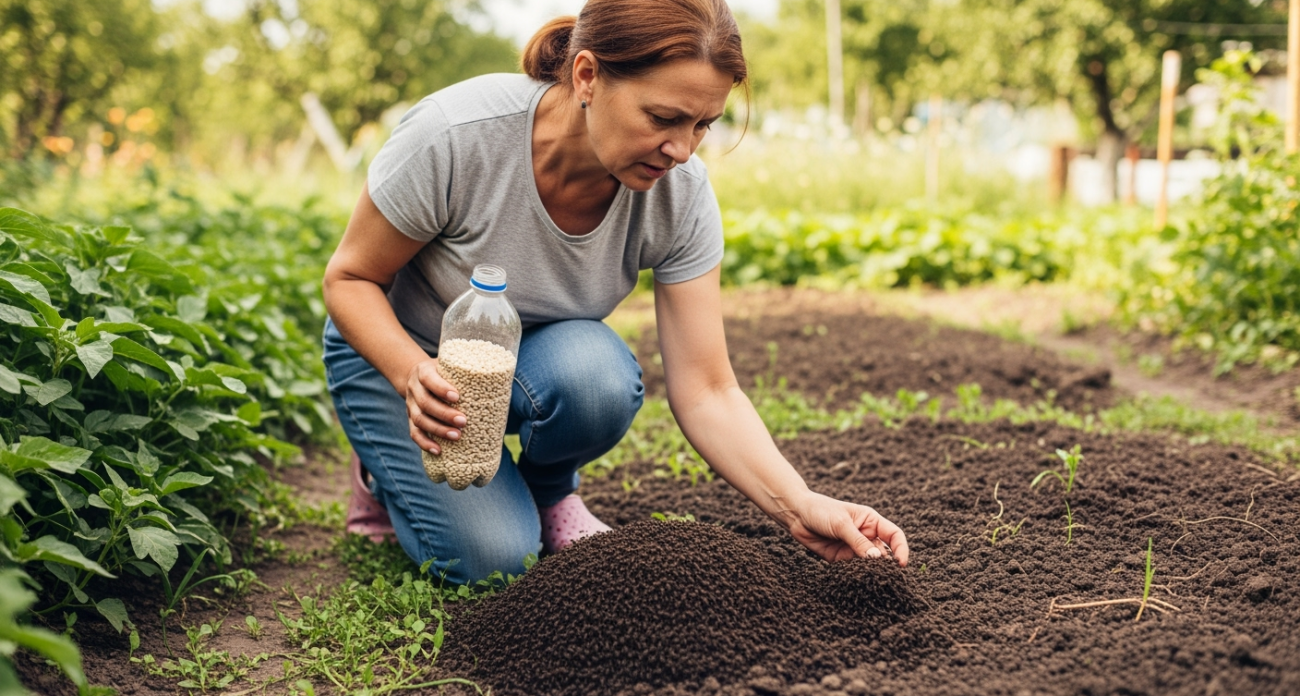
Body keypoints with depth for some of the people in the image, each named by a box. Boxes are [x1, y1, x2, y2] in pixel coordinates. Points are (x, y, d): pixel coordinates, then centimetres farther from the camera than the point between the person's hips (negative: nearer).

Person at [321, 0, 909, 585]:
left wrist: (801, 508, -35)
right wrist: (412, 374, -38)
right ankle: (388, 462, 12)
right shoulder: (454, 136, -33)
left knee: (594, 373, -33)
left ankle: (550, 492, 1)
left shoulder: (680, 195, -23)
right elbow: (350, 278, -18)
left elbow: (707, 394, -21)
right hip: (394, 347, -2)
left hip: (536, 353, 3)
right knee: (492, 556, -20)